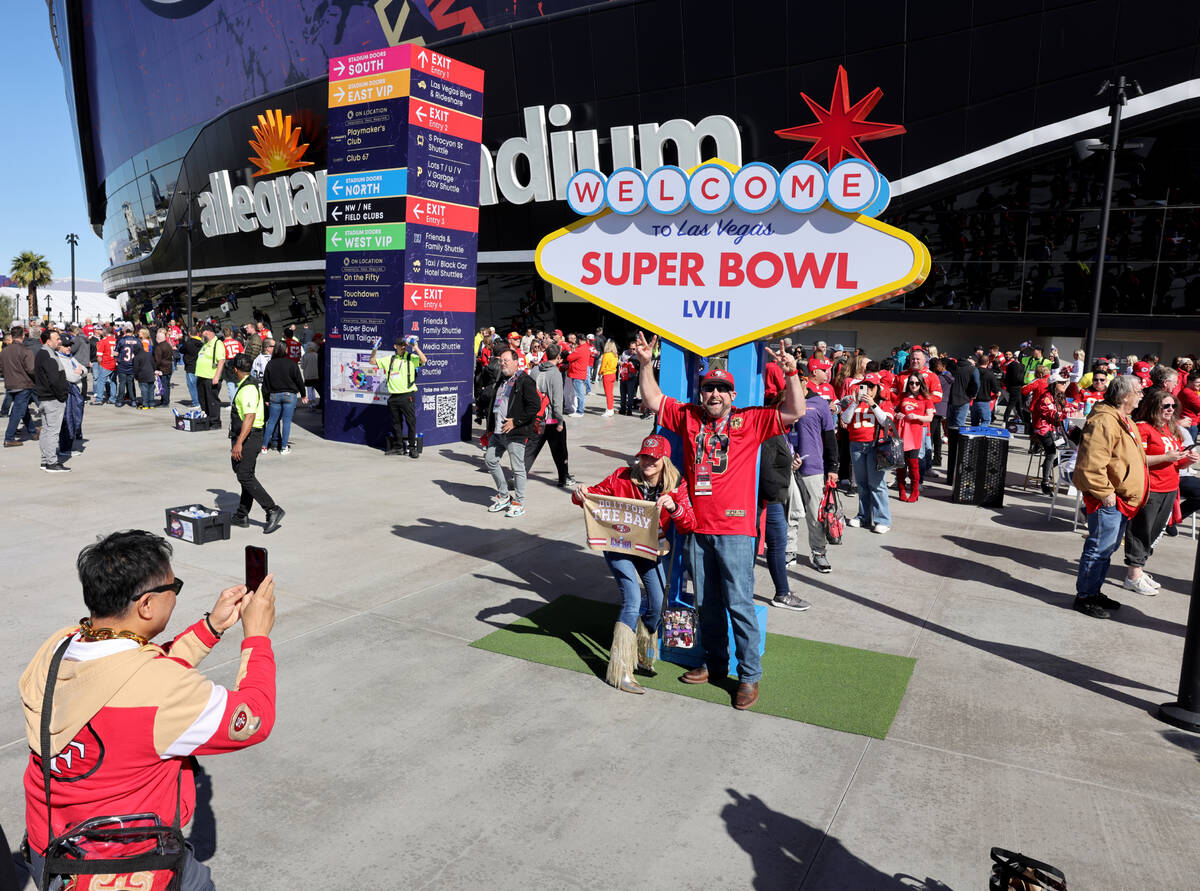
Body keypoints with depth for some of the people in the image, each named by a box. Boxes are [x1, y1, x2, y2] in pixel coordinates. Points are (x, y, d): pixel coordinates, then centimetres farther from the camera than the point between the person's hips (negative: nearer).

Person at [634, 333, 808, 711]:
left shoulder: (750, 421, 0)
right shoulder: (688, 417, 9)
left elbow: (795, 413, -7)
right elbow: (653, 401, 13)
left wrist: (791, 374, -18)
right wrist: (646, 365, 2)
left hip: (735, 528, -4)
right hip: (697, 527, 4)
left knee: (739, 603, -2)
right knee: (706, 603, 16)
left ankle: (750, 674, 10)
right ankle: (715, 663, 32)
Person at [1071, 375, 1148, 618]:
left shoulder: (1122, 420, 15)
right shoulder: (1104, 421, -20)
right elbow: (1091, 463, -27)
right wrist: (1105, 493, -22)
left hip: (1122, 500, 11)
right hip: (1108, 501, -11)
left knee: (1108, 547, 17)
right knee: (1099, 548, -4)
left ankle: (1093, 592, 29)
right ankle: (1084, 597, 6)